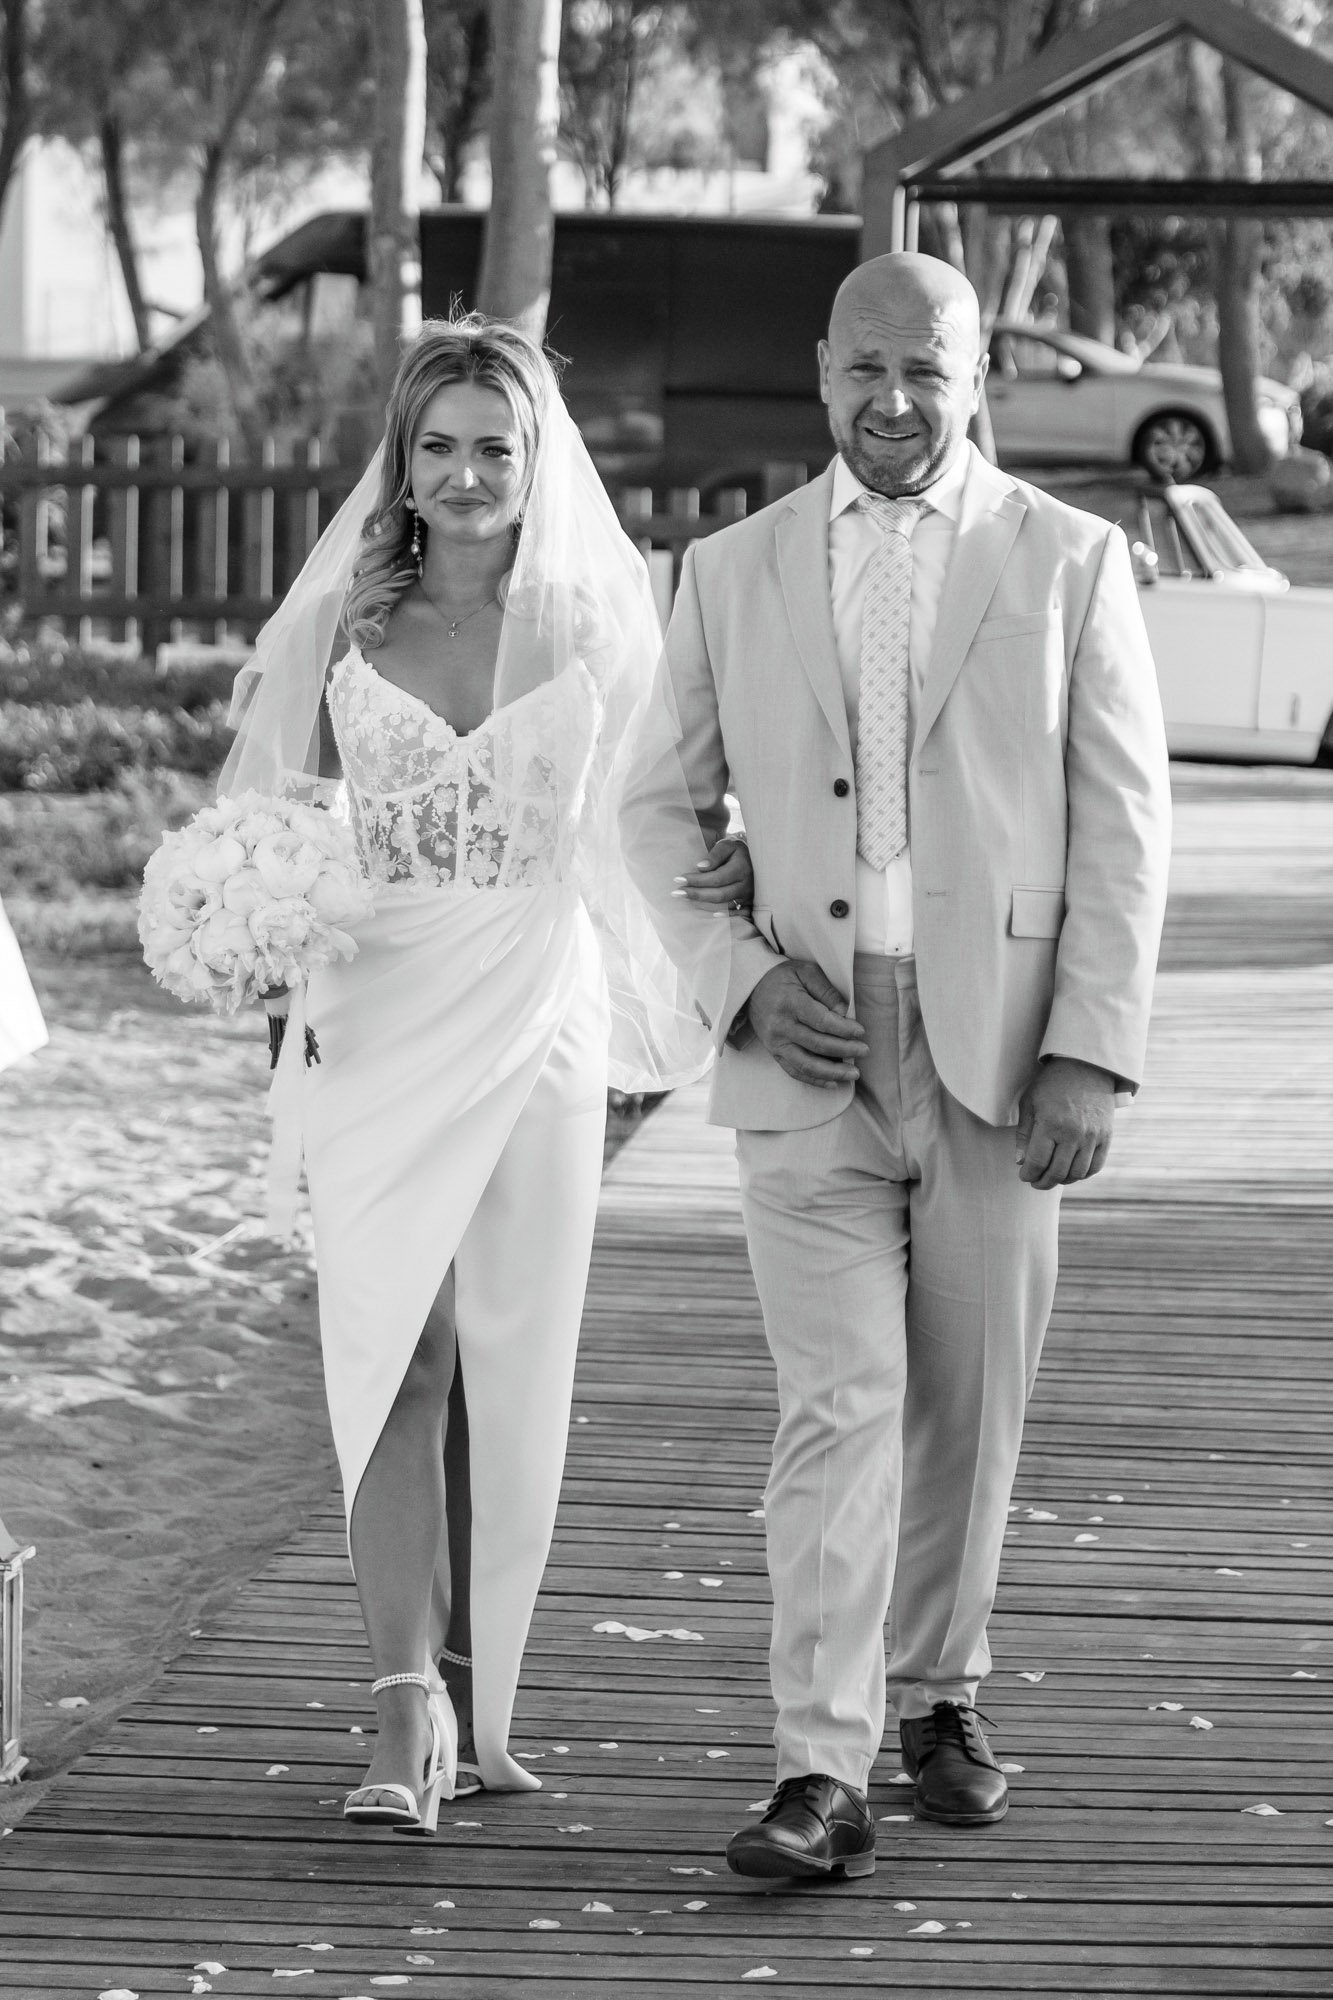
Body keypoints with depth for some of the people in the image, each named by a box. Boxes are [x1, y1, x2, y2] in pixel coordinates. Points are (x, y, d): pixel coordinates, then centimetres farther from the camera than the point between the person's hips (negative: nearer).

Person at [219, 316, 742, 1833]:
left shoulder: (595, 629, 4)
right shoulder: (337, 627, 5)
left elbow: (648, 827, 12)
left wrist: (732, 865, -8)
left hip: (535, 1028, 1)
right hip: (373, 1027, -1)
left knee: (513, 1372, 4)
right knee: (395, 1360, -10)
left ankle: (478, 1705, 15)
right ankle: (407, 1706, -15)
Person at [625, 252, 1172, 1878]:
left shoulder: (1069, 562, 4)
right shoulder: (732, 572, 8)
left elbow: (1123, 822, 2)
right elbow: (664, 809, 12)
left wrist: (1093, 1052, -7)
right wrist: (746, 978, -4)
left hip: (996, 1049, 0)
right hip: (805, 1051, 0)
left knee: (968, 1406, 9)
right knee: (838, 1401, -9)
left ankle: (938, 1695, 29)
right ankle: (821, 1771, -11)